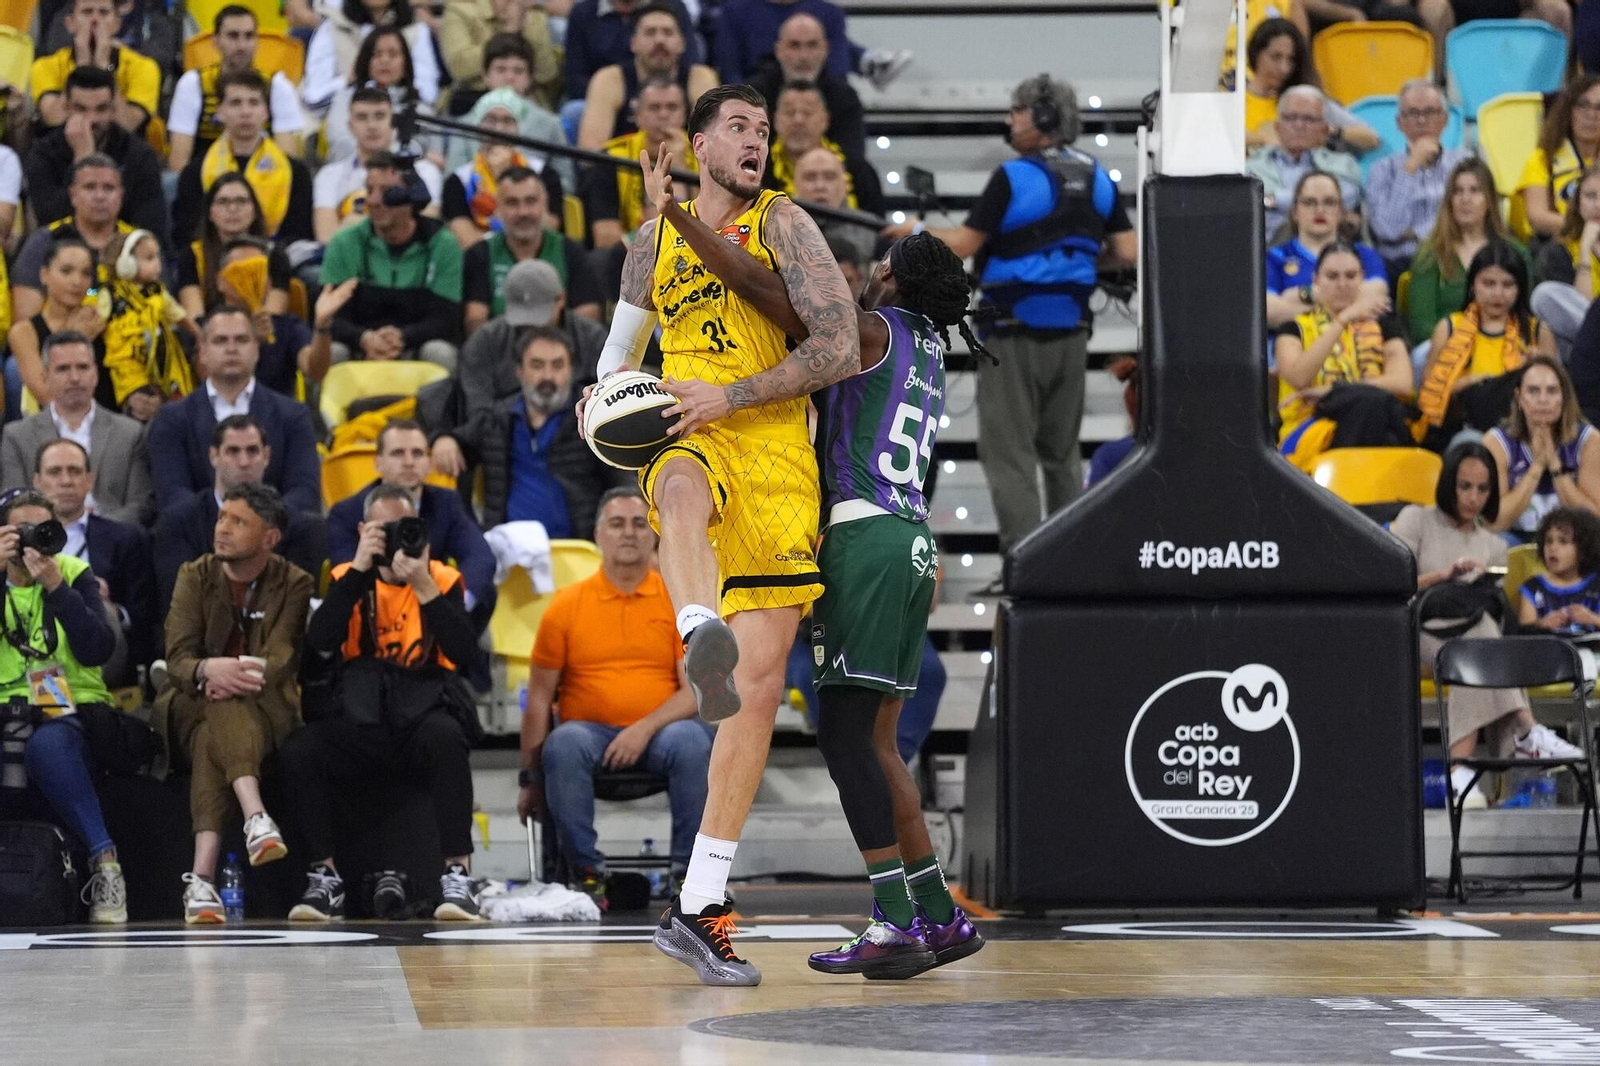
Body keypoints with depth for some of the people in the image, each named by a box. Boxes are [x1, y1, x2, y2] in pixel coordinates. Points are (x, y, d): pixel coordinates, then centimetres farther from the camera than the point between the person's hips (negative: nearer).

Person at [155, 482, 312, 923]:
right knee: (222, 718, -36)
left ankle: (202, 876, -52)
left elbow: (281, 659, -9)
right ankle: (256, 819, -59)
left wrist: (239, 677, -31)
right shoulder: (195, 576, 6)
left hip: (266, 708, -1)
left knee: (216, 736, -36)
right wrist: (209, 669, -30)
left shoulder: (293, 584, 3)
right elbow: (177, 658, -5)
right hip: (195, 702, 1)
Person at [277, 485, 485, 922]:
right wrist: (359, 570, -10)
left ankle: (458, 877, -34)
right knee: (299, 752, -25)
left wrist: (423, 585, -16)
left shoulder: (443, 579, 8)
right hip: (362, 719, 2)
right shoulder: (347, 579, 12)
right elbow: (320, 647, -7)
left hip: (424, 711, -2)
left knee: (445, 738, -37)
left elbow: (463, 652, -8)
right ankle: (325, 879, -13)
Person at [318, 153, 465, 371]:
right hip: (359, 351, 1)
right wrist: (364, 339, -28)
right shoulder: (344, 244, 2)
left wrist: (402, 338, -28)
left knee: (440, 352, -31)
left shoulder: (443, 245, 0)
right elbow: (333, 318, -4)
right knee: (332, 352, -30)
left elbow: (445, 320, -7)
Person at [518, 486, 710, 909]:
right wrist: (530, 778, 1)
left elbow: (696, 689, -2)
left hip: (659, 732, 0)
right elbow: (540, 697, 8)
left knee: (691, 742, -34)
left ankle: (688, 871, -22)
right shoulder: (566, 605, 6)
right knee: (565, 743, -34)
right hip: (591, 731, 0)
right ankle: (587, 872, -24)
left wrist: (645, 729, -19)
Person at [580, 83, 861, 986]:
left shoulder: (783, 224, 3)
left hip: (780, 464, -1)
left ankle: (699, 907, 0)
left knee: (762, 679, -5)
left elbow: (842, 349, -7)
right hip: (692, 445, 1)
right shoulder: (656, 241, 14)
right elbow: (624, 341, 30)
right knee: (685, 491, -41)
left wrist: (729, 397, -13)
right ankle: (702, 639, -72)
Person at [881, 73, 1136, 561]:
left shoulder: (1012, 178, -13)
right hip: (1070, 335, 6)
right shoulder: (1097, 179, 4)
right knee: (1062, 453, 16)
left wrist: (916, 230, 5)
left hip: (1015, 335, -6)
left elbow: (963, 244, -12)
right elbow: (1128, 251, 3)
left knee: (1009, 453, -1)